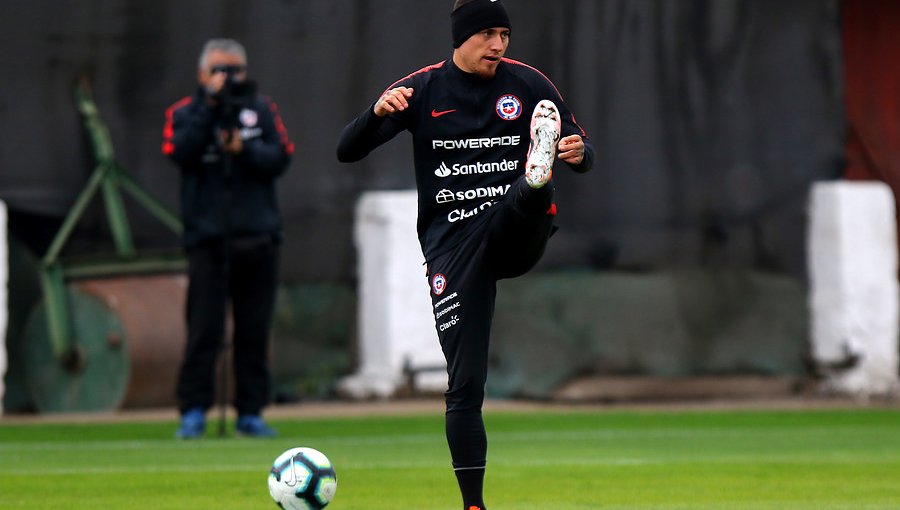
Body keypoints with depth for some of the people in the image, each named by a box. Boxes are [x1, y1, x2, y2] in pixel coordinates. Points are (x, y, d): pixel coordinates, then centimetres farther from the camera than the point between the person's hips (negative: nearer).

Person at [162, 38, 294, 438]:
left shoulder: (261, 109, 12)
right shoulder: (185, 113, 8)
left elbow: (280, 159, 3)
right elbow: (181, 152, -12)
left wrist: (244, 150, -14)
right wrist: (211, 105, -13)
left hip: (257, 238, 2)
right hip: (208, 237, -2)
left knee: (254, 331, 4)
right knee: (204, 330, -8)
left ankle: (251, 412, 9)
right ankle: (193, 412, -4)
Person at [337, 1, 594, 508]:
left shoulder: (528, 83, 5)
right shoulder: (424, 89, 3)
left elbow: (584, 153, 9)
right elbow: (348, 151, 0)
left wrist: (579, 152, -16)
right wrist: (379, 112, -22)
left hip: (516, 236, 1)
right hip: (452, 247, -1)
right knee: (465, 384, -6)